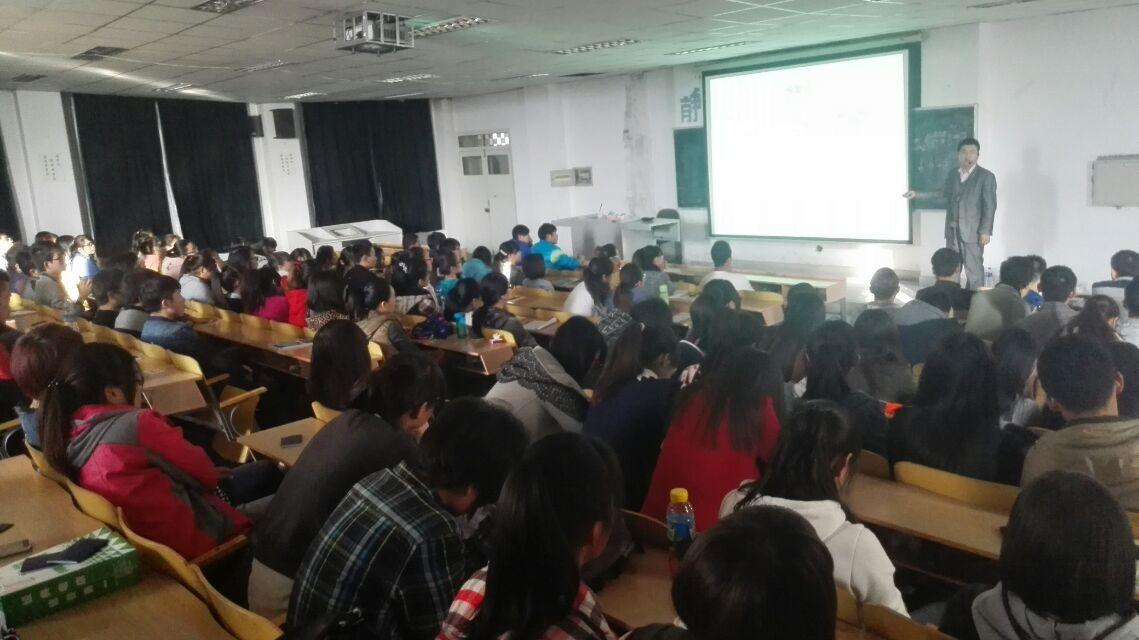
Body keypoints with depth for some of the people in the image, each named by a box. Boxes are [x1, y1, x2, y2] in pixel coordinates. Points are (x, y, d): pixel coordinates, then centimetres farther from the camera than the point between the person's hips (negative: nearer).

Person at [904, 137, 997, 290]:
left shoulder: (986, 176, -7)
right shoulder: (953, 173, 10)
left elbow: (990, 206, -9)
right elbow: (944, 193, 25)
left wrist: (986, 231, -15)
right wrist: (917, 195, 20)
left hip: (973, 232, -6)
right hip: (952, 230, 6)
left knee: (974, 270, -4)